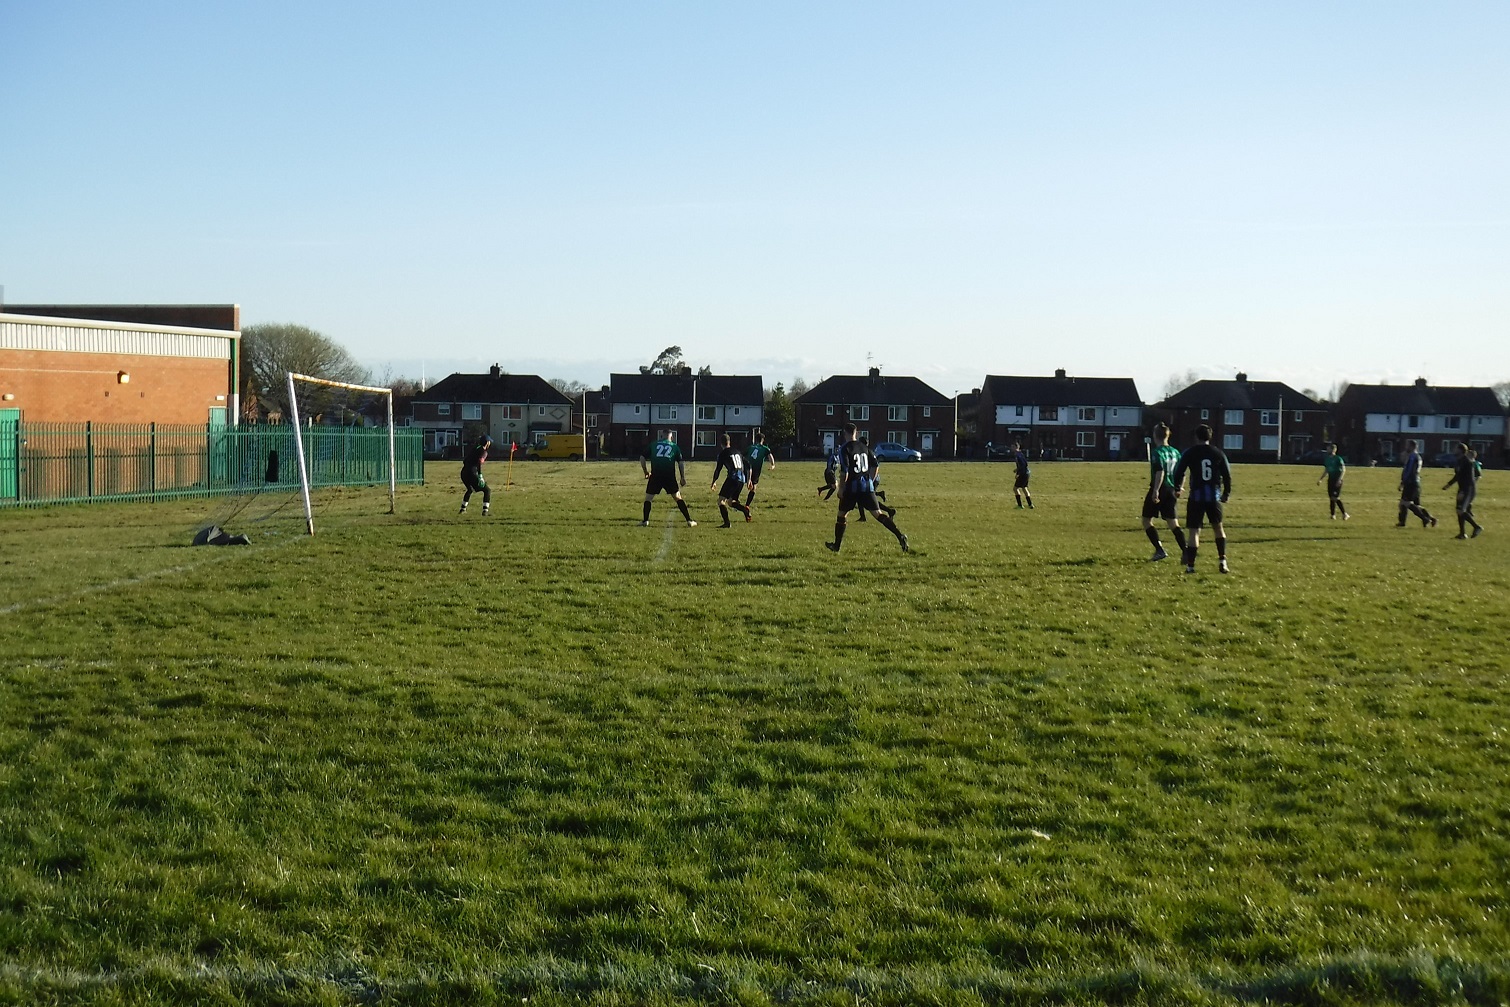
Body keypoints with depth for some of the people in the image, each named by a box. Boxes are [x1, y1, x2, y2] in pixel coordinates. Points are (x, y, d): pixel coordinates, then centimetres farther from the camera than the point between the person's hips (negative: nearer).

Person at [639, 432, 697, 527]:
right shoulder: (674, 446, 12)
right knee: (677, 497, 8)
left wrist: (646, 472, 20)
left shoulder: (653, 445, 14)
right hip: (670, 476, 0)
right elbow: (681, 462, 7)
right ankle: (689, 521, 3)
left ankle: (645, 521, 6)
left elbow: (642, 457, 10)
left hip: (655, 475, 0)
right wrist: (683, 478, 12)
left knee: (648, 497, 13)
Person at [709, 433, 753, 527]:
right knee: (731, 502, 19)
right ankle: (745, 509, -8)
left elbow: (718, 469, 0)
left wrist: (714, 482, 13)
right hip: (742, 479, 7)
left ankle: (726, 522, -12)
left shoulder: (723, 453, 1)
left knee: (721, 500, 1)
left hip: (732, 478, -7)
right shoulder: (737, 451, 19)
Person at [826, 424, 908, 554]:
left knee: (842, 515, 12)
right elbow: (875, 465, 9)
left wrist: (841, 488, -8)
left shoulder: (845, 449, -8)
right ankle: (900, 536, -16)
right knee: (878, 513, 0)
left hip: (852, 486, -4)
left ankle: (836, 545, 20)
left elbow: (844, 471, -16)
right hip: (867, 486, 4)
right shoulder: (864, 447, 9)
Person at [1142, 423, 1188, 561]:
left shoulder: (1157, 452, -12)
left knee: (1146, 520, 7)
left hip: (1158, 490, -6)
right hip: (1171, 491, 6)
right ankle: (1185, 551, -5)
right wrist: (1178, 489, 22)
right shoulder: (1175, 452, 10)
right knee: (1173, 523, 8)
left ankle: (1160, 550, -2)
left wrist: (1155, 490, -25)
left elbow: (1160, 472, -23)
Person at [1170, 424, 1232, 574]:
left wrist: (1177, 488, 16)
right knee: (1218, 527, 21)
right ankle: (1222, 560, 15)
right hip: (1214, 496, 2)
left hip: (1196, 497, -2)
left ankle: (1190, 565, -2)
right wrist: (1226, 493, 20)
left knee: (1194, 531, 1)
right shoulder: (1218, 453, 3)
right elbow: (1227, 475, 6)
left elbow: (1178, 473, -3)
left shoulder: (1189, 453, -3)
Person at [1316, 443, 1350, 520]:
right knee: (1331, 498, 4)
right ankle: (1333, 515, 8)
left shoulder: (1338, 459, -9)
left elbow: (1343, 469, -13)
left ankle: (1345, 514, -4)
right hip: (1330, 480, 7)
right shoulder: (1326, 459, 12)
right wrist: (1320, 479, 12)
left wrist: (1339, 479, -22)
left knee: (1336, 498, -13)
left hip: (1337, 480, -7)